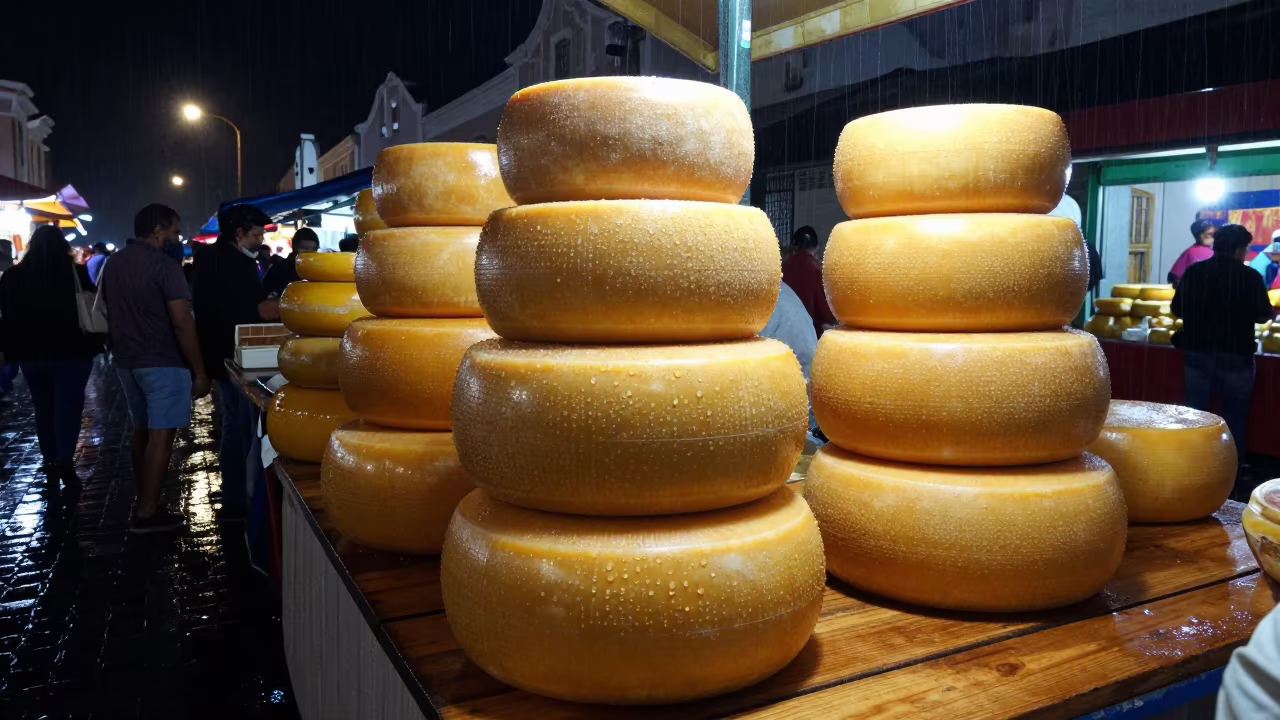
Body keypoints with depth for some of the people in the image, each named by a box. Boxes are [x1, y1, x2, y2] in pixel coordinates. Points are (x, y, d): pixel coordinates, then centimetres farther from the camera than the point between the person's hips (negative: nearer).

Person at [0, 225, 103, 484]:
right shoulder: (76, 272, -8)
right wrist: (95, 344, 6)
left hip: (30, 353, 3)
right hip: (71, 351, -3)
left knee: (43, 408, 15)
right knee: (68, 405, -2)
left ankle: (50, 462, 20)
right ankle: (64, 459, -17)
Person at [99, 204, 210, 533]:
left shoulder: (114, 263, 11)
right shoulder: (164, 266, -15)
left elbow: (112, 312, 20)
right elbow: (182, 323, -20)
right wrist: (199, 371, -16)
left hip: (126, 360, 9)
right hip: (162, 362, -8)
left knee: (141, 430, 17)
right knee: (160, 435, -5)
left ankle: (144, 500, 25)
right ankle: (147, 513, -4)